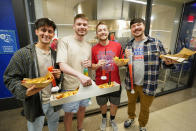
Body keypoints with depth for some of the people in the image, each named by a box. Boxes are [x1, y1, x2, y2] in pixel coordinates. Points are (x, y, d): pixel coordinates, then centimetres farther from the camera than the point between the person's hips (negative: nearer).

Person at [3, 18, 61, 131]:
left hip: (54, 101, 4)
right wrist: (25, 91, -28)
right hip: (34, 104, -4)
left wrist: (59, 75, -8)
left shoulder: (55, 54, 3)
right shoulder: (22, 54, -12)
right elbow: (10, 78, -11)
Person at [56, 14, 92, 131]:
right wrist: (80, 75, -37)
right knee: (69, 113, 14)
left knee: (82, 108, 24)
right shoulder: (65, 41, -11)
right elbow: (62, 65, -21)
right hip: (71, 86, -5)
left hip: (85, 84, 6)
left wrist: (90, 64, -8)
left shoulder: (89, 45, 8)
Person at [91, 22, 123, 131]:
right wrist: (97, 65, -19)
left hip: (115, 81, 0)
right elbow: (92, 66, 2)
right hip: (100, 82, 0)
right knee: (102, 104, 20)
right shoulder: (94, 49, -5)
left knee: (114, 104, 18)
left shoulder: (117, 45, -6)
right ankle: (104, 119, 53)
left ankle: (112, 119, 50)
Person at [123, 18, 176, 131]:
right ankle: (131, 118, 55)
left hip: (148, 85, -2)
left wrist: (169, 62, -24)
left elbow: (164, 60, -1)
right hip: (131, 83, 3)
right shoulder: (129, 45, 3)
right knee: (131, 102, 24)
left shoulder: (156, 43, -7)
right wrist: (126, 58, -12)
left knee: (145, 108, 19)